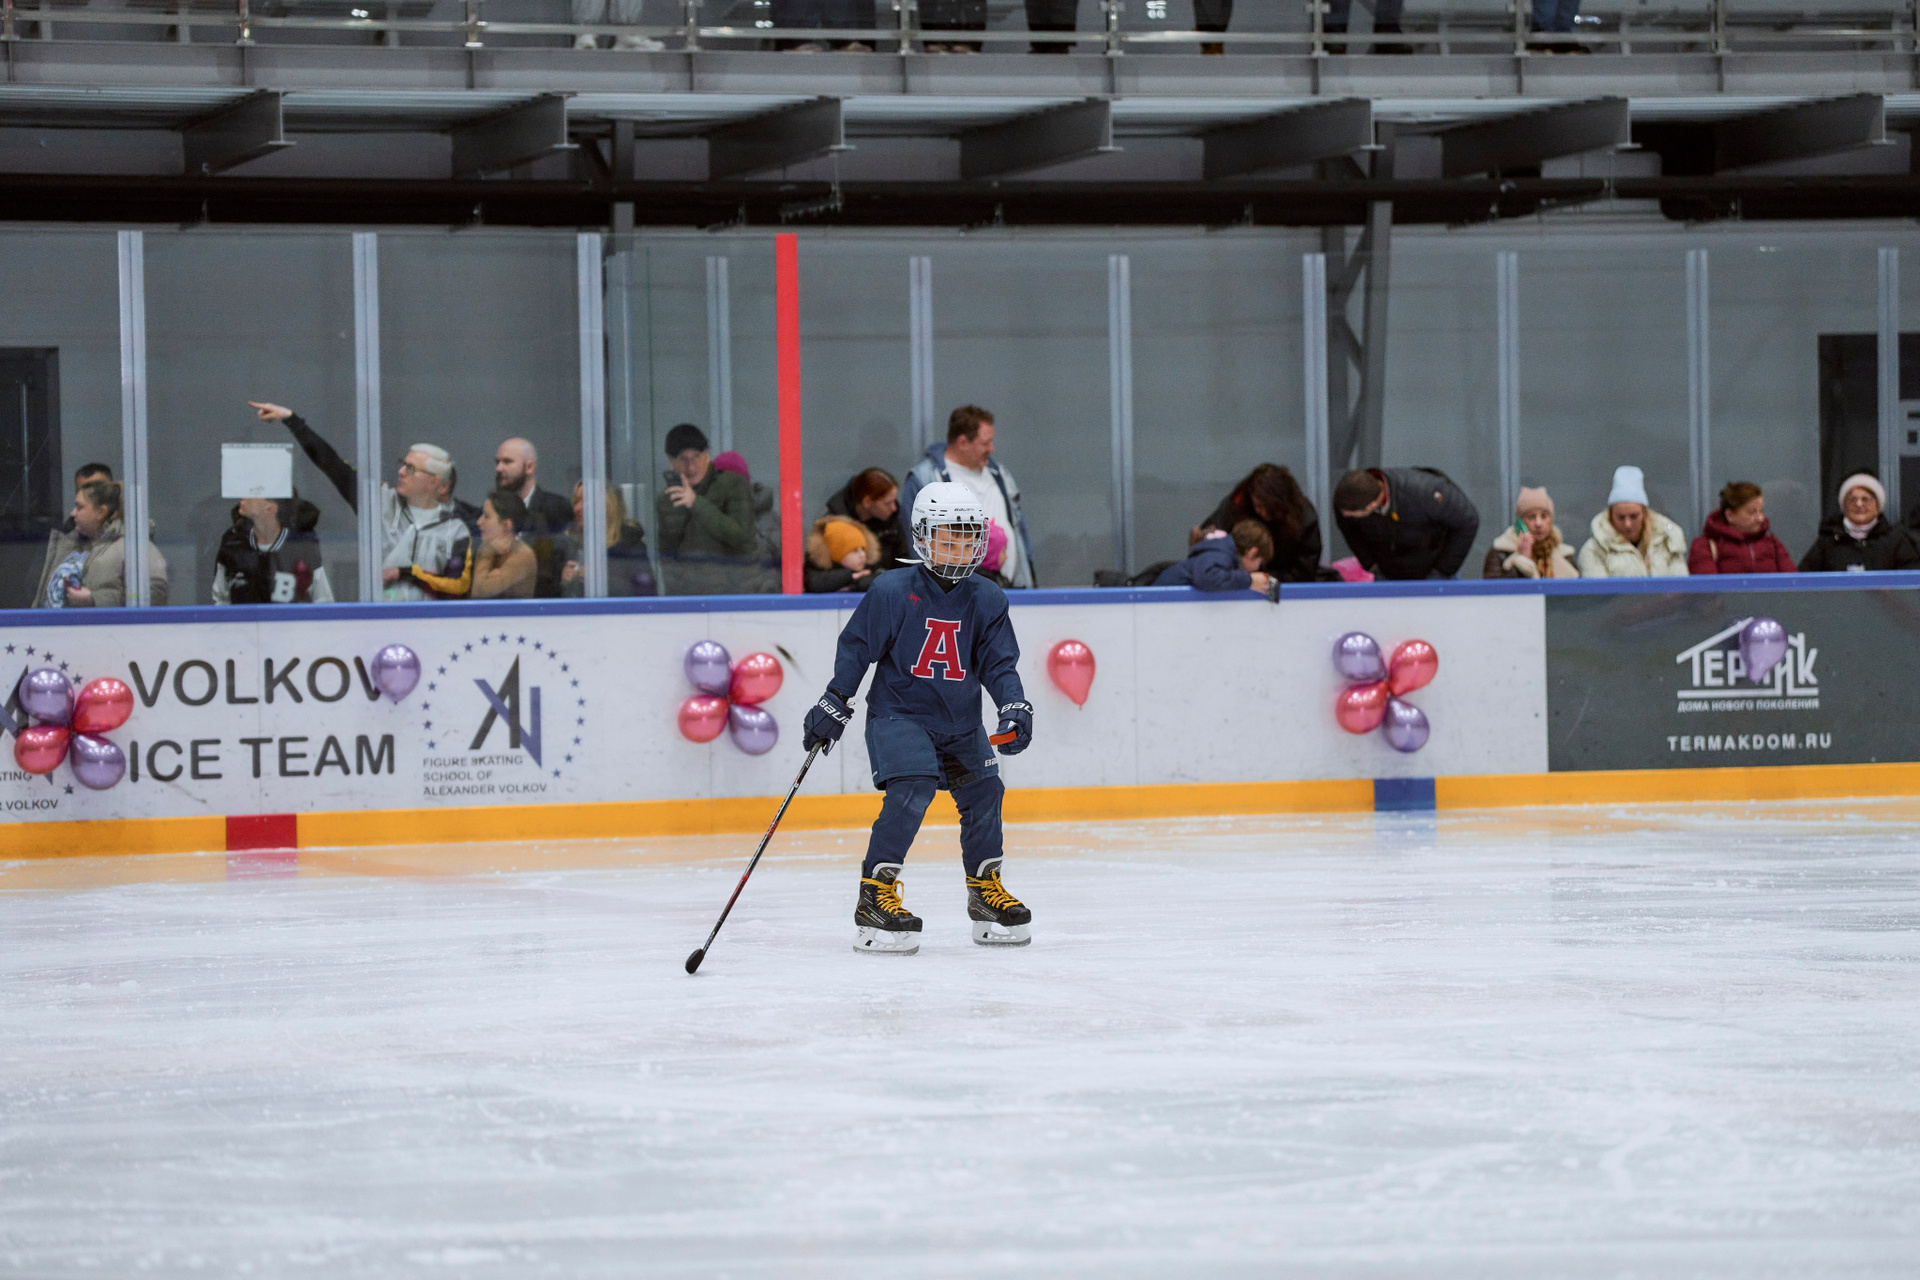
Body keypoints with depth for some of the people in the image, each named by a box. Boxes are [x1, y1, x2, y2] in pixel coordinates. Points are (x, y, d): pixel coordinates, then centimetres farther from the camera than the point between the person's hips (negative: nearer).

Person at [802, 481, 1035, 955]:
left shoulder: (986, 600, 1)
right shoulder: (892, 593, -12)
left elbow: (998, 663, 3)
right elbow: (855, 648, -7)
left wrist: (1014, 707, -12)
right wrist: (833, 704, -10)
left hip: (959, 721, 6)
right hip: (898, 714, -6)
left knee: (983, 792, 5)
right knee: (911, 791, -23)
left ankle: (986, 888, 25)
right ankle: (875, 895, -21)